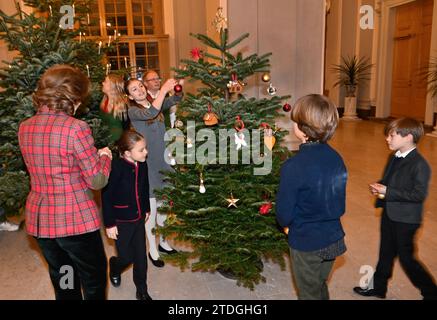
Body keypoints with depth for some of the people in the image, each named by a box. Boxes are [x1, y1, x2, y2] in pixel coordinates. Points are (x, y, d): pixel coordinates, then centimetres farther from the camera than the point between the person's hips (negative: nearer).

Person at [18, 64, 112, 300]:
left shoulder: (25, 128, 2)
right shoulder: (75, 128, -19)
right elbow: (97, 181, -15)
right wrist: (104, 156, 4)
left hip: (39, 220, 6)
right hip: (75, 219, -6)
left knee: (62, 284, 23)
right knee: (94, 280, 16)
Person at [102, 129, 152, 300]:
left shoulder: (142, 165, -4)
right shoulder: (116, 167, -22)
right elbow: (107, 196, -18)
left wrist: (146, 209, 19)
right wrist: (109, 224, -14)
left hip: (138, 218, 5)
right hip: (121, 221, -5)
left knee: (140, 256, 11)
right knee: (127, 257, 7)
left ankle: (142, 291, 29)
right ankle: (114, 267, 43)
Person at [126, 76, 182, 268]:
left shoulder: (156, 104, 7)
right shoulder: (132, 111, -10)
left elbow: (175, 100, 3)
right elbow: (149, 114, -29)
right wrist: (163, 90, -29)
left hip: (163, 161, 5)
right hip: (147, 165, -5)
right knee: (151, 209, 5)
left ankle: (162, 242, 35)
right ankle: (152, 250, 22)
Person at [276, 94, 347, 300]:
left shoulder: (293, 167, -27)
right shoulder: (336, 158, -7)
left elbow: (284, 214, -19)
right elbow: (339, 201, 3)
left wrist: (286, 224, 3)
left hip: (306, 244, -6)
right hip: (334, 238, 6)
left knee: (309, 294, 18)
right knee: (320, 287, 28)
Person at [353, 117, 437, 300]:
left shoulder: (419, 165, -22)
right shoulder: (394, 157, 3)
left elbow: (419, 194, -24)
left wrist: (388, 192, -25)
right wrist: (379, 187, -4)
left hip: (406, 219, -8)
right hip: (389, 214, 8)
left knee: (406, 258, 6)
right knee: (386, 253, 20)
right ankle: (378, 288, 37)